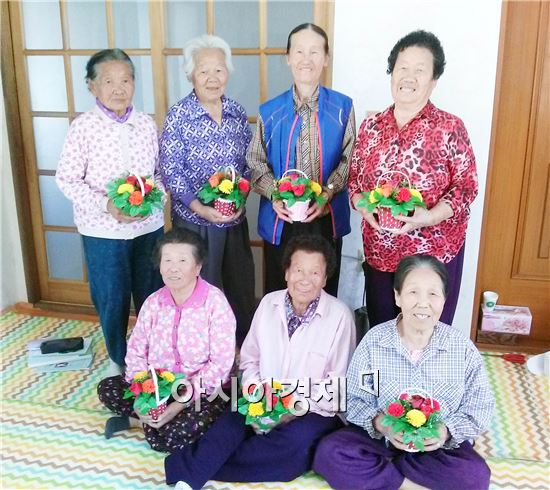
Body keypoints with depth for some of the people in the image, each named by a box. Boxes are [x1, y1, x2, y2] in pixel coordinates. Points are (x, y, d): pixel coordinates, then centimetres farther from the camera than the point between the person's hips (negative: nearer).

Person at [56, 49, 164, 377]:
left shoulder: (146, 124, 0)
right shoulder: (84, 127, -9)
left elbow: (161, 171, 8)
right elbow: (67, 178, -7)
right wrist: (106, 205, -19)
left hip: (149, 225, 3)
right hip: (102, 229, -2)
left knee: (151, 294, 13)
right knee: (112, 298, 10)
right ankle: (118, 359, 32)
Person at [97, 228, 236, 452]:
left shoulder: (215, 302, -18)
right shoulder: (153, 302, -1)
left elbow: (221, 364, -19)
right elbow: (136, 352, 2)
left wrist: (181, 403, -23)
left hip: (203, 392, -5)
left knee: (175, 436, -29)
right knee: (107, 389, -5)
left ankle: (140, 421, -1)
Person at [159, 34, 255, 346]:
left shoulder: (238, 113, 3)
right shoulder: (178, 116, -9)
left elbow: (247, 164, 9)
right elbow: (170, 171, -10)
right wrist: (201, 208, -20)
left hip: (235, 218, 4)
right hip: (194, 219, -4)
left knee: (242, 286, 15)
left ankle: (247, 345, 36)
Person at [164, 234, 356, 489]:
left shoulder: (339, 316, -12)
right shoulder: (269, 303, 0)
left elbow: (337, 386, -9)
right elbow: (249, 360, 9)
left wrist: (294, 410, -17)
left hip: (314, 411, -3)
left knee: (295, 444, -33)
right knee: (231, 422, -27)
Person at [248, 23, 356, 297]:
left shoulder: (342, 108, 0)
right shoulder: (270, 112, 1)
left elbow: (349, 159, 0)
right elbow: (256, 162, 4)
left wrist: (327, 193, -16)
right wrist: (273, 195, -14)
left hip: (326, 218, 0)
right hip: (280, 219, 0)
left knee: (323, 292, 12)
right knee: (278, 293, 11)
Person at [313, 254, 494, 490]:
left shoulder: (463, 347, -7)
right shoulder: (373, 341, -8)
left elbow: (481, 408, -2)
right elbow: (353, 400, -4)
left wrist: (447, 430, -21)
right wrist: (379, 423, -25)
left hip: (438, 446, 0)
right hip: (380, 438, 0)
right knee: (329, 452, -25)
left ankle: (378, 468, -12)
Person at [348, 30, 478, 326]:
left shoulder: (450, 128, -7)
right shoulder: (370, 126, 5)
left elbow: (466, 186, -7)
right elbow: (354, 178, 10)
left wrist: (429, 217, -22)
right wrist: (363, 207, -10)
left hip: (435, 254, -3)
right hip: (379, 252, 4)